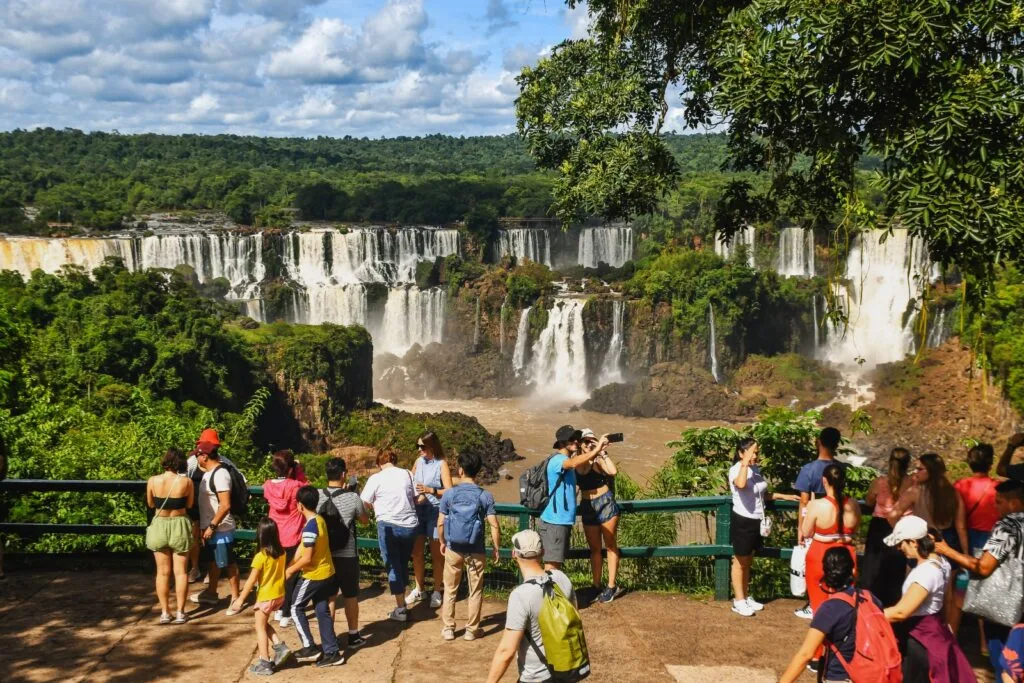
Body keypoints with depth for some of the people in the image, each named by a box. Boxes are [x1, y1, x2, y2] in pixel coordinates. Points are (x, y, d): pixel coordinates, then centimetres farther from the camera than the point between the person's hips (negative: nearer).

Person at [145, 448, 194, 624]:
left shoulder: (153, 481, -9)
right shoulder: (186, 481, -13)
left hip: (159, 527, 1)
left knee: (163, 572, 11)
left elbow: (150, 504, 5)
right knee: (181, 572, 8)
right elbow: (189, 504, 0)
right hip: (179, 526, -1)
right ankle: (180, 612, 10)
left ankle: (165, 612, 15)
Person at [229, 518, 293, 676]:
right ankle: (280, 646, 12)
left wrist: (240, 599, -9)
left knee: (260, 628, 8)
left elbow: (251, 581, -17)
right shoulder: (282, 553, -2)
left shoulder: (260, 556, -20)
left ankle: (264, 663, 9)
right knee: (264, 624, 25)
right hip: (280, 595, 7)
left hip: (266, 596, -7)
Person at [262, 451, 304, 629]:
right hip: (293, 538, -4)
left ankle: (279, 609, 30)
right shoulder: (295, 486, -20)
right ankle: (286, 615, 5)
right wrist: (299, 470, -5)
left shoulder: (268, 486, -7)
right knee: (291, 575, 6)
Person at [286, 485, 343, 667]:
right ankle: (332, 652, 14)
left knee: (296, 608, 9)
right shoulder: (320, 520, 5)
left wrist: (290, 570, -8)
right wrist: (291, 567, 7)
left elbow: (307, 558, -22)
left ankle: (310, 648, 11)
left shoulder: (310, 527, -23)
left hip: (314, 576, -8)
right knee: (323, 612, 12)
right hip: (327, 573, 8)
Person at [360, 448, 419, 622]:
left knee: (393, 566, 6)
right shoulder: (407, 474, 3)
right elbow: (417, 499, 6)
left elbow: (364, 503, -6)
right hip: (410, 525, 4)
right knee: (403, 564, 21)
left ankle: (400, 609, 6)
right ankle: (402, 600, 30)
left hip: (388, 525, -3)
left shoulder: (376, 478, -5)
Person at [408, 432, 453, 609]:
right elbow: (410, 482, 15)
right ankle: (419, 589, 25)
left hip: (435, 511, -5)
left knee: (436, 554, 4)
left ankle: (436, 592, 15)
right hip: (417, 510, 5)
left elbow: (449, 491, -13)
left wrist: (430, 490, -26)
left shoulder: (441, 464, -9)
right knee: (416, 552, 11)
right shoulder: (418, 462, 6)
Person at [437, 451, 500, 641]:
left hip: (453, 549, 1)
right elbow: (494, 526, -11)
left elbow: (440, 523, -4)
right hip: (476, 551, -1)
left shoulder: (449, 493, -7)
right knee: (475, 591, 13)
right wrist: (496, 548, 2)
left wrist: (442, 543, 11)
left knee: (450, 590, 14)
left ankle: (448, 628, 19)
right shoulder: (485, 496, -9)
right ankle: (472, 629, 18)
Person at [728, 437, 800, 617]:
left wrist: (784, 496, 14)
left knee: (748, 561, 18)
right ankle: (738, 601, 12)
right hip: (742, 521, -7)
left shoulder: (756, 469, 6)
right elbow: (741, 484, -42)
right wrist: (746, 461, -35)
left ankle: (746, 596, 30)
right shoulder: (736, 470, -17)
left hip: (756, 521, 8)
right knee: (740, 562, 4)